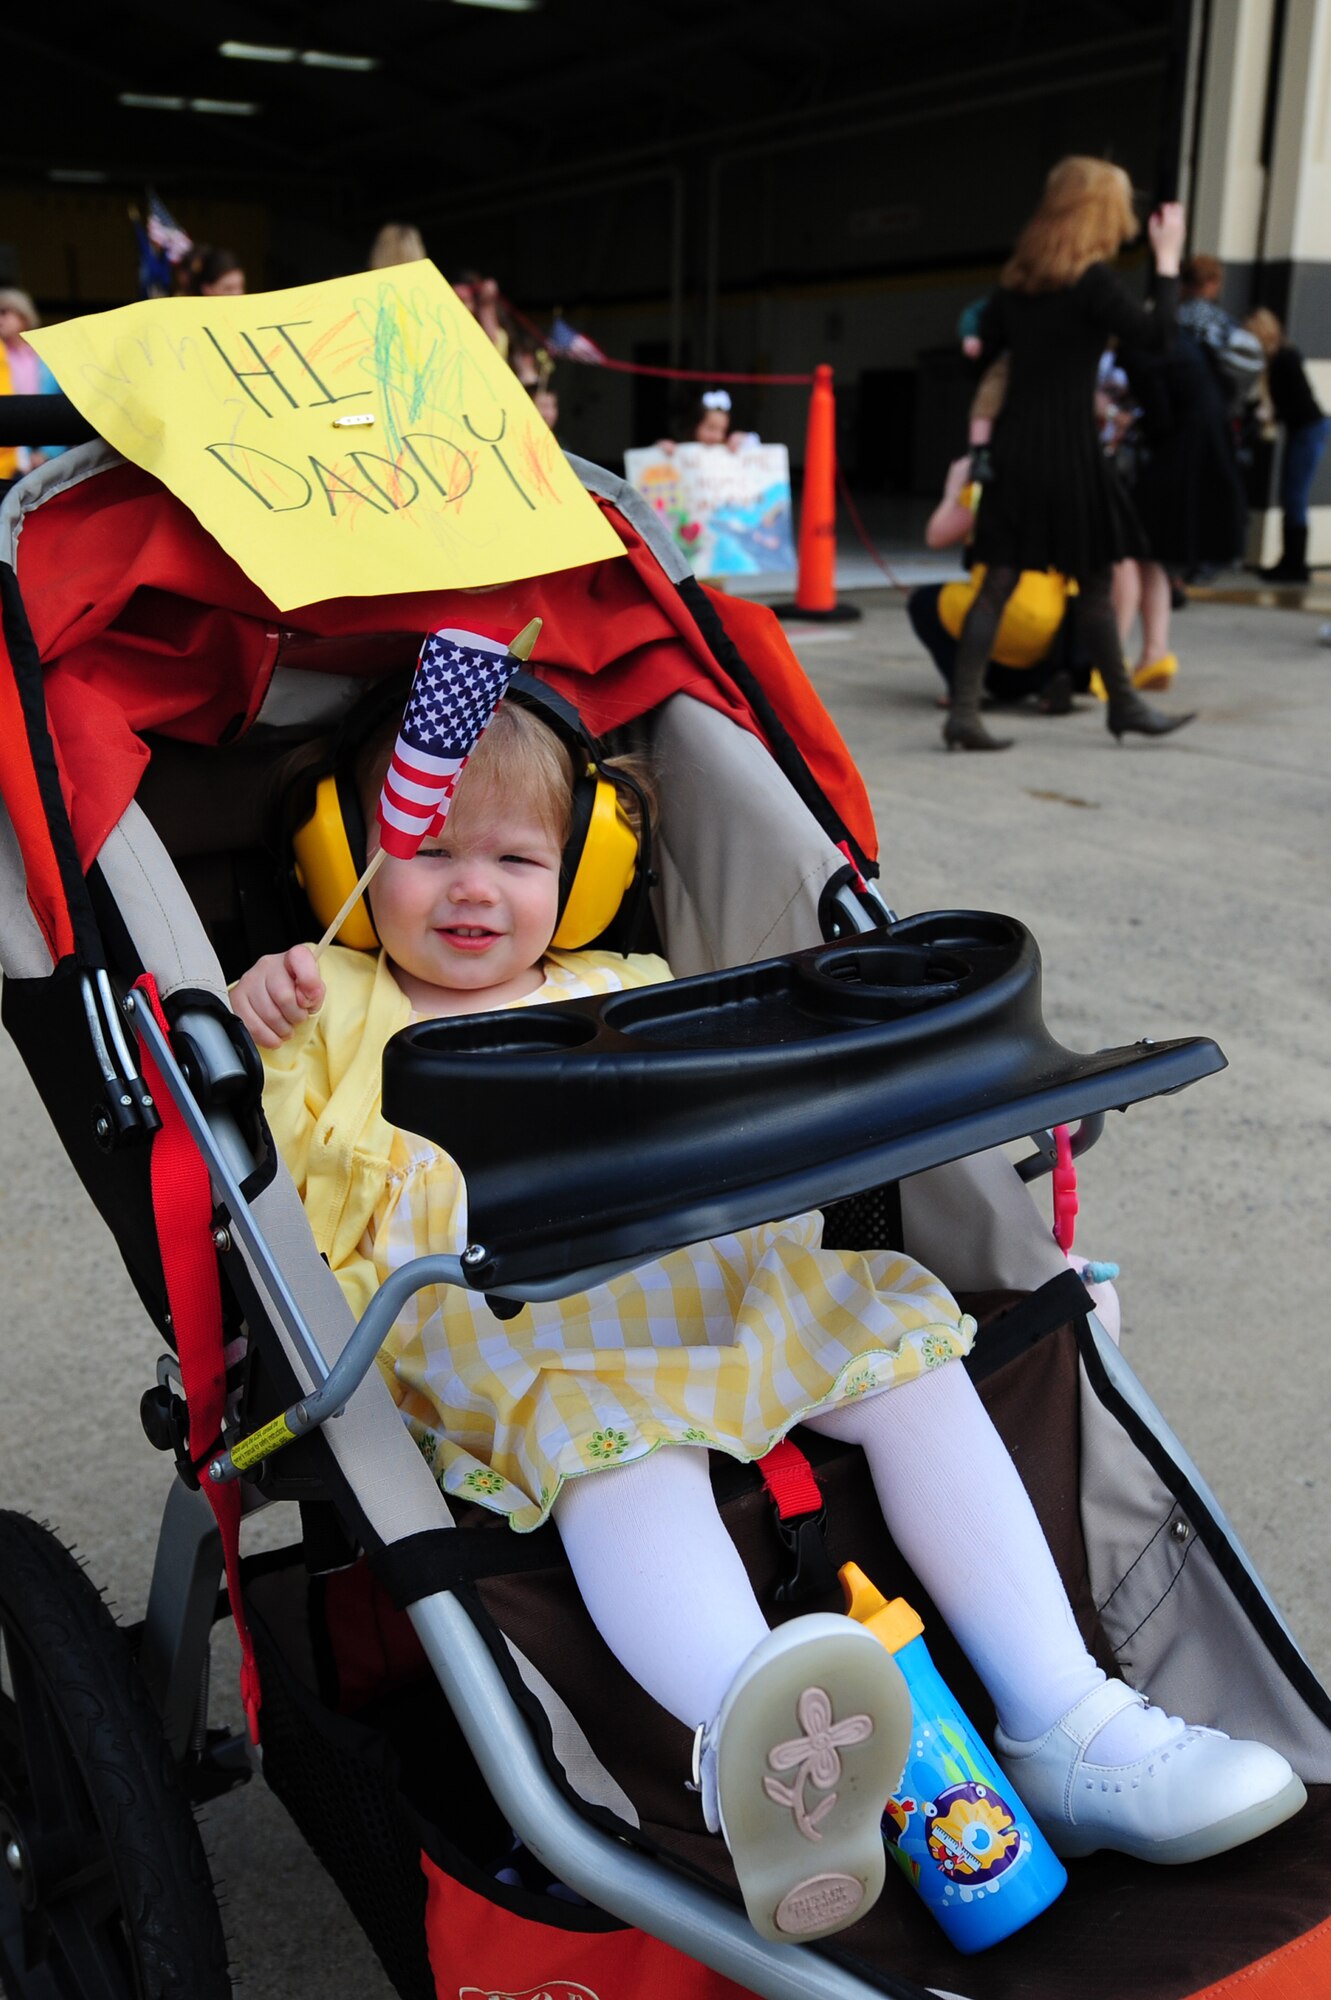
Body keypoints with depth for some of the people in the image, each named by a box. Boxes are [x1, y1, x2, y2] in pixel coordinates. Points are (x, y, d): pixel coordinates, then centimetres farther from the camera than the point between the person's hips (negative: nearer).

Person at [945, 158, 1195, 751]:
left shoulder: (1016, 280, 10)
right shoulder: (1092, 280, -9)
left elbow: (980, 355, 14)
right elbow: (1155, 335, -11)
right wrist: (1168, 261, -3)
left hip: (1014, 449, 6)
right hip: (1067, 450, -6)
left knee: (998, 583, 5)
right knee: (1095, 583, 6)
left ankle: (963, 713, 1)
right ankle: (1124, 705, 20)